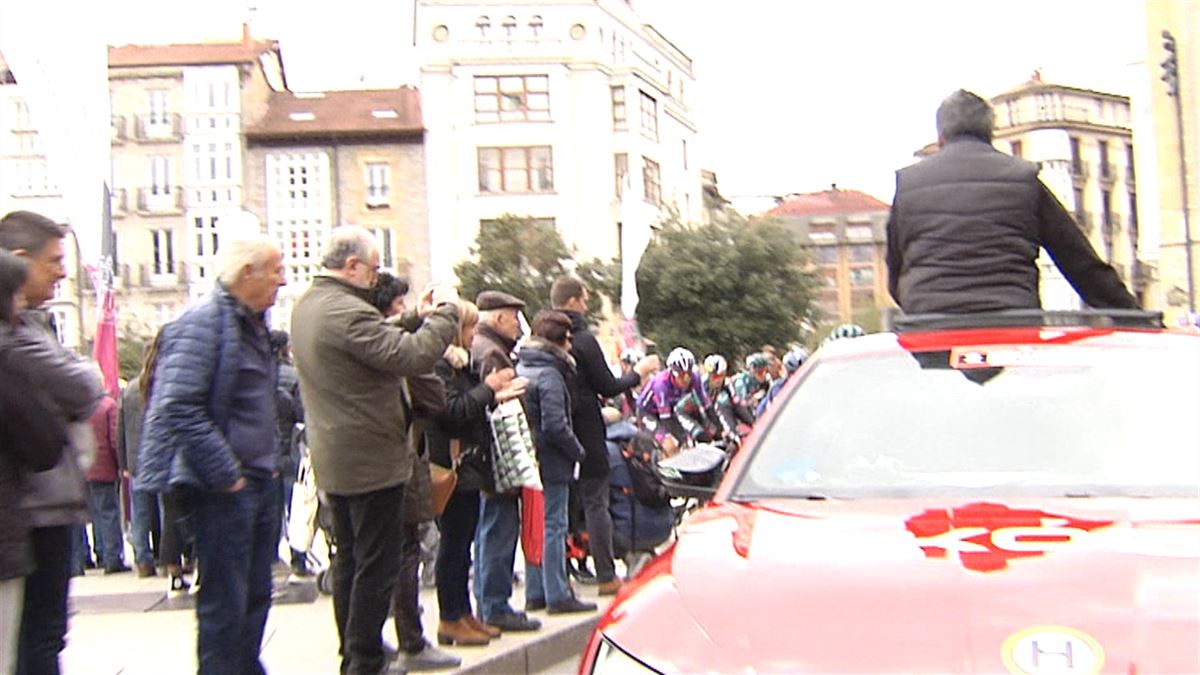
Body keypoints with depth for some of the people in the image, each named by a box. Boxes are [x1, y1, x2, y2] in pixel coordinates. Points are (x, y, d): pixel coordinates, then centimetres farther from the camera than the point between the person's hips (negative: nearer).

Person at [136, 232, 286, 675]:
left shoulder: (254, 324, 15)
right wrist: (225, 475, -19)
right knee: (225, 604, -2)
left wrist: (269, 465, 15)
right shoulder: (205, 321, -15)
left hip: (260, 484, 9)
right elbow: (180, 409, -23)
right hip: (224, 489, -9)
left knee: (256, 597, 16)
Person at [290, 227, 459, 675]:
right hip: (371, 460, -10)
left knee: (349, 560, 18)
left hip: (334, 460, 10)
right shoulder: (347, 312, -22)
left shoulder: (307, 306, 10)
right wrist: (445, 311, -14)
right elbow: (414, 357, -27)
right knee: (376, 566, -2)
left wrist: (417, 317, 10)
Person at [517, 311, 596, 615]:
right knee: (554, 527, -2)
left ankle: (535, 593, 21)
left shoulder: (521, 368, 10)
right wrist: (578, 451, -9)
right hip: (552, 463, -8)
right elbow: (555, 425, -22)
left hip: (529, 461, 9)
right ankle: (558, 595, 3)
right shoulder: (550, 374, -16)